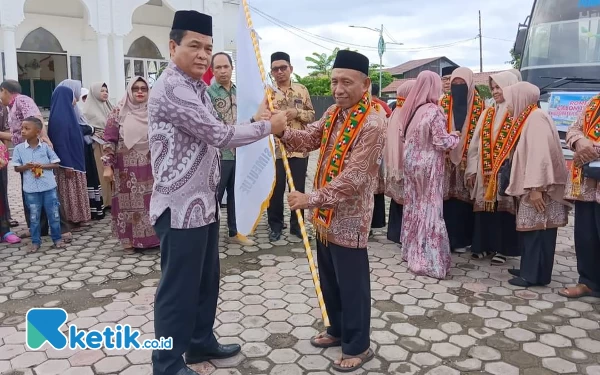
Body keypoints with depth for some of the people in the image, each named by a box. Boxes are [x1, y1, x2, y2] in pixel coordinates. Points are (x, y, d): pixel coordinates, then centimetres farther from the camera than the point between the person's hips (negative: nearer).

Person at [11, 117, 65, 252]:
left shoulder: (45, 146, -3)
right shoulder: (19, 148, -1)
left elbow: (56, 164, 0)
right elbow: (17, 168, 3)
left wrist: (42, 166, -16)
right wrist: (26, 166, -17)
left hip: (49, 187, -1)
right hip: (31, 189, 1)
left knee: (53, 214, 7)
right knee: (34, 216, 10)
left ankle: (57, 238, 21)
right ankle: (35, 241, 21)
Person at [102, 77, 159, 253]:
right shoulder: (119, 112, -2)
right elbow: (109, 140, -3)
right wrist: (107, 165, -9)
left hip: (149, 167, 2)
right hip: (127, 168, -2)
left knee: (151, 201, 7)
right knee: (128, 202, 4)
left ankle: (152, 237, 19)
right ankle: (130, 240, 16)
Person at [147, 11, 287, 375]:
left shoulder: (197, 87, 14)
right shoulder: (171, 88, -18)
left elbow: (215, 134, 17)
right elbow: (219, 135, -22)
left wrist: (256, 119, 6)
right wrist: (268, 126, -10)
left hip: (204, 201, 10)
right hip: (181, 206, -10)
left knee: (207, 279, 20)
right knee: (179, 286, 2)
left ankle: (201, 343, 38)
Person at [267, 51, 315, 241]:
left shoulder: (302, 90, 6)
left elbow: (312, 115, 7)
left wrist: (297, 113, -11)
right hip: (276, 149, -1)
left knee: (298, 188, 8)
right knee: (276, 189, 4)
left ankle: (296, 224, 23)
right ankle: (276, 226, 19)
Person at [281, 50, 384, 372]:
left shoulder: (372, 124, -20)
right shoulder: (333, 114, 7)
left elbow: (354, 178, -25)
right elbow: (308, 139, 3)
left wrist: (312, 199, -26)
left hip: (349, 220, -8)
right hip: (326, 215, 8)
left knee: (351, 285, 6)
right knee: (329, 280, 21)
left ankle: (358, 346, 24)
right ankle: (338, 330, 41)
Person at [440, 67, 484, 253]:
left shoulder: (478, 103, 1)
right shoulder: (445, 101, 7)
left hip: (468, 158, -1)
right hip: (446, 157, 1)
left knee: (464, 198, 2)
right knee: (446, 197, 0)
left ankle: (462, 239, 12)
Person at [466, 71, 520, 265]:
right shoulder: (487, 114, 12)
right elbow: (476, 143, 10)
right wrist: (471, 169, 4)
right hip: (484, 170, 5)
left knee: (503, 206, 2)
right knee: (484, 206, 7)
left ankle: (501, 248, 12)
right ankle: (483, 245, 18)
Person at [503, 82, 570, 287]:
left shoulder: (537, 118, -15)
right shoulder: (529, 118, 15)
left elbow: (540, 154, -23)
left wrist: (536, 188, -25)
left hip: (540, 189, -9)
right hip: (532, 186, 9)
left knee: (538, 231, -3)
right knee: (530, 230, 13)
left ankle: (535, 275, 4)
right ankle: (529, 269, 22)